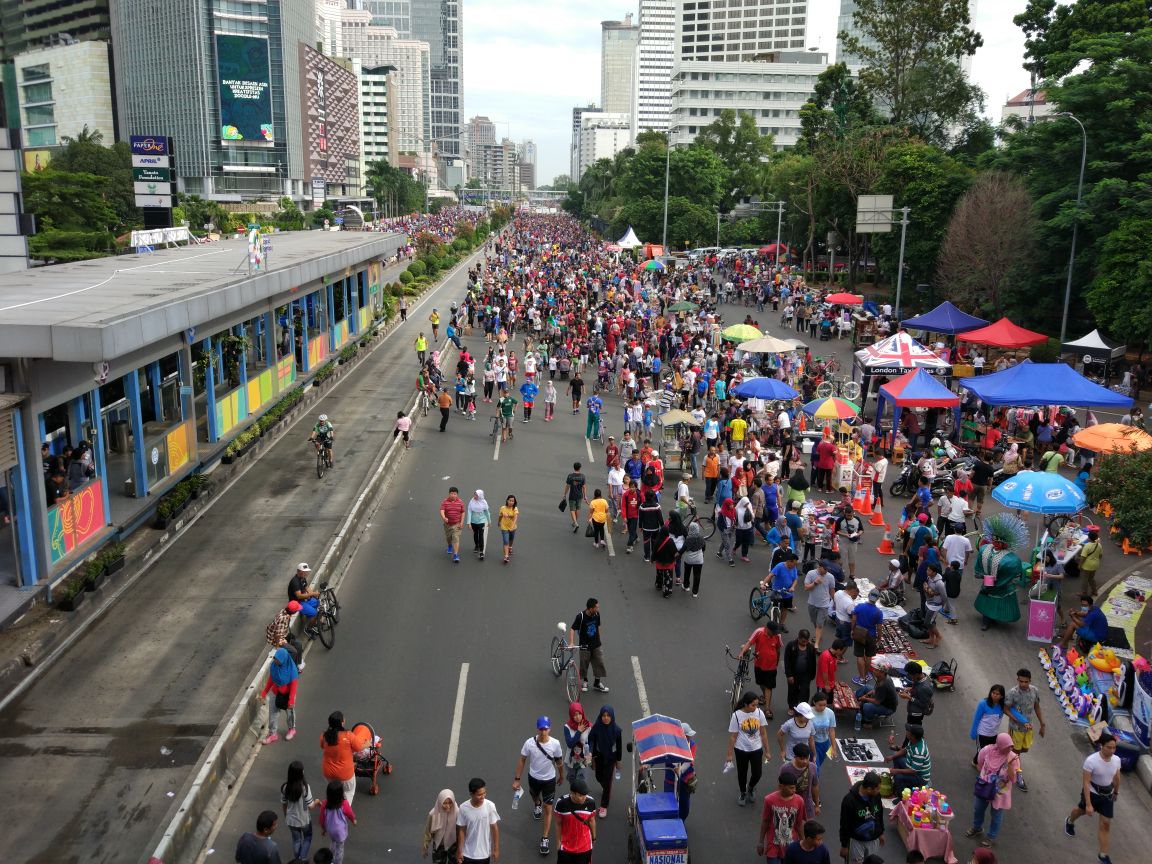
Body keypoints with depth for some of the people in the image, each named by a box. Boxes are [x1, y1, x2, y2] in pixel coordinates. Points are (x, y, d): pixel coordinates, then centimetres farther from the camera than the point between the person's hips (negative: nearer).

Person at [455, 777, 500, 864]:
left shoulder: (490, 806, -19)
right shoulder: (463, 808, -18)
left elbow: (495, 828, -8)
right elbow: (461, 831, -7)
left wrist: (496, 849, -4)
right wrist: (459, 851, -3)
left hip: (484, 853, 0)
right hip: (467, 853, 0)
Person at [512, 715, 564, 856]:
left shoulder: (555, 744, -22)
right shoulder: (529, 743, -23)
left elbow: (559, 762, -4)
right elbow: (522, 761, -9)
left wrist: (561, 776, 9)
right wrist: (517, 779, -7)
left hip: (549, 780, -2)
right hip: (534, 778, 2)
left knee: (548, 810, -2)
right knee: (535, 796, 31)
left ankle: (545, 839, 9)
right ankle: (537, 804, 68)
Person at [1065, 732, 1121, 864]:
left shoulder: (1116, 760, -15)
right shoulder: (1091, 761, -32)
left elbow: (1117, 777, 6)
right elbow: (1085, 782, -28)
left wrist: (1116, 791, 20)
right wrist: (1088, 804, -28)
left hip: (1107, 795, 4)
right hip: (1092, 793, -3)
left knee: (1106, 823, 4)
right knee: (1082, 810, 25)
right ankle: (1069, 822, 60)